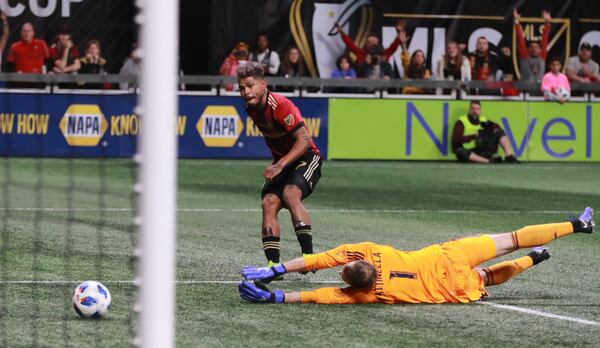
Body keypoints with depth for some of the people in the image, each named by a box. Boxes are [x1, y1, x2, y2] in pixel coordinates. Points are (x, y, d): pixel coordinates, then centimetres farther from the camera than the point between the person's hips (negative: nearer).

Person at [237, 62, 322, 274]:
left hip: (306, 158, -8)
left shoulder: (281, 106, -23)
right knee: (269, 203, -12)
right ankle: (273, 264, -17)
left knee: (290, 195, -31)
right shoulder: (252, 109, 2)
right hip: (281, 163, 8)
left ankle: (308, 255, -34)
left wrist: (281, 165, -32)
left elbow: (304, 140, -28)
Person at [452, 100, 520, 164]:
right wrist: (474, 136, -23)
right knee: (459, 152, -38)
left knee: (499, 132, -4)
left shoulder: (483, 121, 11)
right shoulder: (461, 122, -3)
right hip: (470, 153, -4)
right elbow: (456, 139, -16)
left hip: (484, 152, 4)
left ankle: (509, 157, -20)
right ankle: (489, 161, -44)